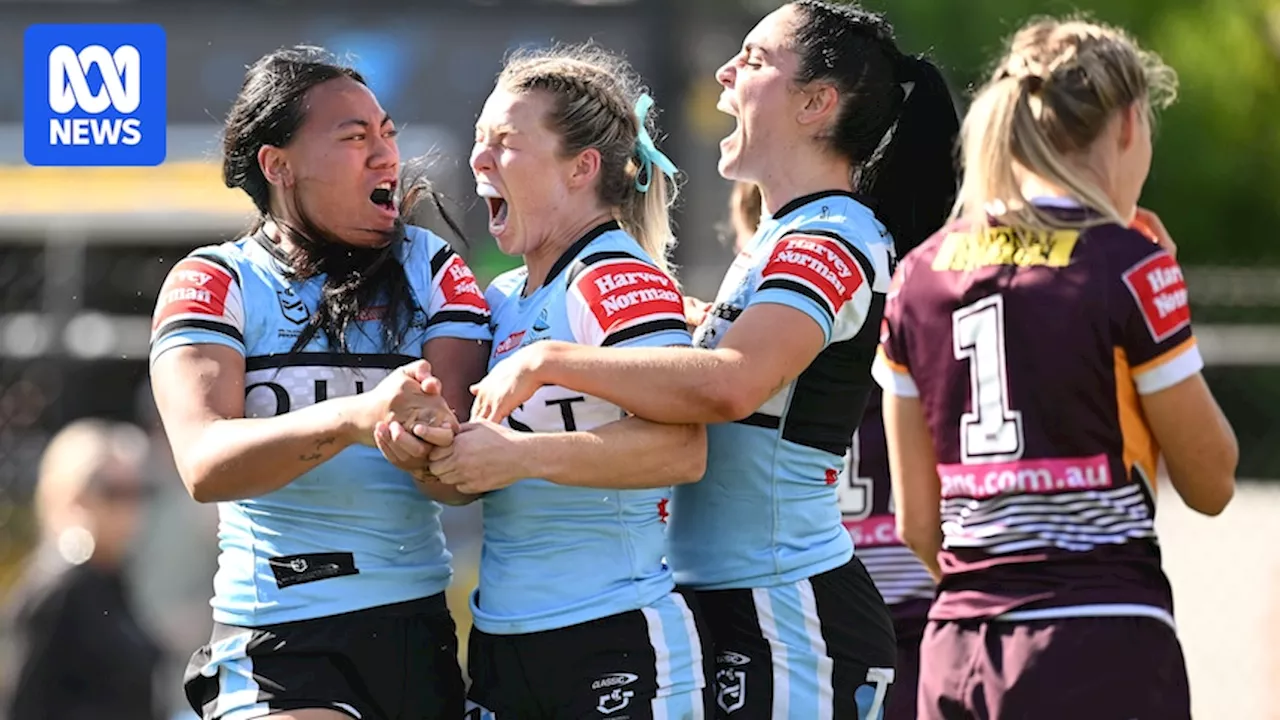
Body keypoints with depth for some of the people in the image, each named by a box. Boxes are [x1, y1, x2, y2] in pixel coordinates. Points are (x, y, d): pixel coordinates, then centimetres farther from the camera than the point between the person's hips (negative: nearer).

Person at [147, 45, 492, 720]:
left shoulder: (434, 270, 8)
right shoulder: (212, 282, 0)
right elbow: (205, 466, -18)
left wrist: (429, 434, -29)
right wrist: (351, 418, -34)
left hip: (418, 627, 4)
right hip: (277, 640, -4)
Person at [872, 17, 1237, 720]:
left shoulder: (921, 275, 9)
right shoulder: (1128, 266, -7)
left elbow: (917, 518, 13)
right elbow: (1210, 484, 2)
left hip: (956, 653, 6)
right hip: (1103, 658, -6)